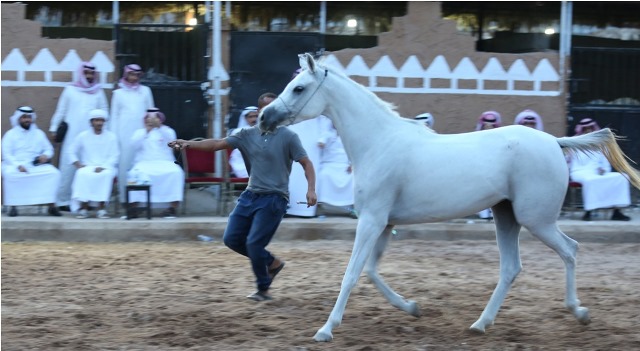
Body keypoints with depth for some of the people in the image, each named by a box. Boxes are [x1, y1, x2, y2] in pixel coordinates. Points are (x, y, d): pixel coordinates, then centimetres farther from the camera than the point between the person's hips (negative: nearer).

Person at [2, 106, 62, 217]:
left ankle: (51, 205, -24)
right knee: (9, 174, -37)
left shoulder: (39, 133, 16)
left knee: (54, 173, -25)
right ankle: (13, 206, -29)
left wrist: (46, 155, -8)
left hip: (36, 166, 2)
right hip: (15, 165, -2)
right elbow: (6, 154, -3)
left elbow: (49, 149, 17)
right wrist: (18, 166, -20)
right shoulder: (10, 134, 7)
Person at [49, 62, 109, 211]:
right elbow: (60, 111, 11)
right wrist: (53, 128, 7)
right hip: (72, 134, -1)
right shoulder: (70, 90, 8)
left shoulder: (98, 92, 11)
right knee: (69, 166, -5)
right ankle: (64, 200, -1)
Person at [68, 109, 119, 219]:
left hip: (106, 168, -1)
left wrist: (103, 167, -16)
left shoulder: (111, 136, 7)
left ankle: (101, 208, -33)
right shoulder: (83, 136, 10)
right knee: (82, 174, -35)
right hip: (87, 167, 1)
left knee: (105, 175, -36)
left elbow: (114, 156, 0)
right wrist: (78, 164, -6)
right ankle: (83, 208, -30)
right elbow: (72, 152, 12)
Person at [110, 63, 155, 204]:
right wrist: (113, 136, 4)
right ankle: (125, 196, -2)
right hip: (124, 133, -1)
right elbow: (114, 115, 10)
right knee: (125, 163, -5)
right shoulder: (118, 93, 11)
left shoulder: (145, 91, 12)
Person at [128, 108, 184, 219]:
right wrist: (147, 131, -13)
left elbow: (171, 140, -7)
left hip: (165, 163, 0)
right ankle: (133, 208, -34)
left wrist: (159, 126, -22)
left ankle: (173, 207, -31)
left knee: (176, 172, -32)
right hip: (144, 163, 0)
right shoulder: (139, 132, 19)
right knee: (136, 173, -35)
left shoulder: (168, 131, 17)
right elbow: (134, 145, -2)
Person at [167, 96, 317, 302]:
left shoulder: (288, 137, -6)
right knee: (232, 239, 4)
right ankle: (271, 263, 24)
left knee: (254, 244, -10)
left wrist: (311, 190, -20)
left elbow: (306, 163, -6)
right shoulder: (248, 134, 6)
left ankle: (263, 289, 11)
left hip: (274, 199, -6)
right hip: (250, 195, 6)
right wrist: (189, 144, -7)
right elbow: (218, 144, 4)